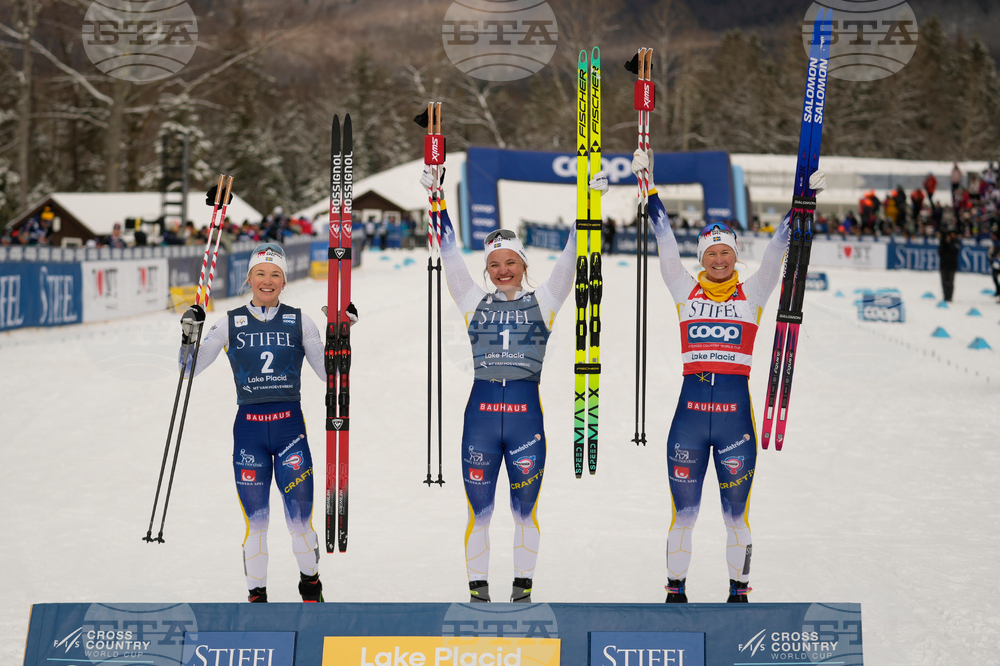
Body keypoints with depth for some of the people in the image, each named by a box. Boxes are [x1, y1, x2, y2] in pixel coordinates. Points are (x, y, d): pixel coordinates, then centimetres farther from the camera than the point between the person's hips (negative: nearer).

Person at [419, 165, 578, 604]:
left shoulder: (542, 302, 9)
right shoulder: (475, 302, 11)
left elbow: (569, 258, 3)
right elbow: (450, 255, 9)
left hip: (526, 411, -1)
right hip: (481, 411, 1)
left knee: (525, 508, 4)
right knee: (479, 509, 2)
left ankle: (523, 584, 14)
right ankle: (477, 586, 10)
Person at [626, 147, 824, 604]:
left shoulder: (752, 295, 8)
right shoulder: (685, 291, 9)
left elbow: (778, 247, 4)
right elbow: (665, 241, 7)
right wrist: (648, 186, 3)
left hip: (735, 411, 0)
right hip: (690, 409, 0)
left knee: (736, 513, 4)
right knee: (684, 512, 3)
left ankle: (739, 592, 15)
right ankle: (676, 591, 14)